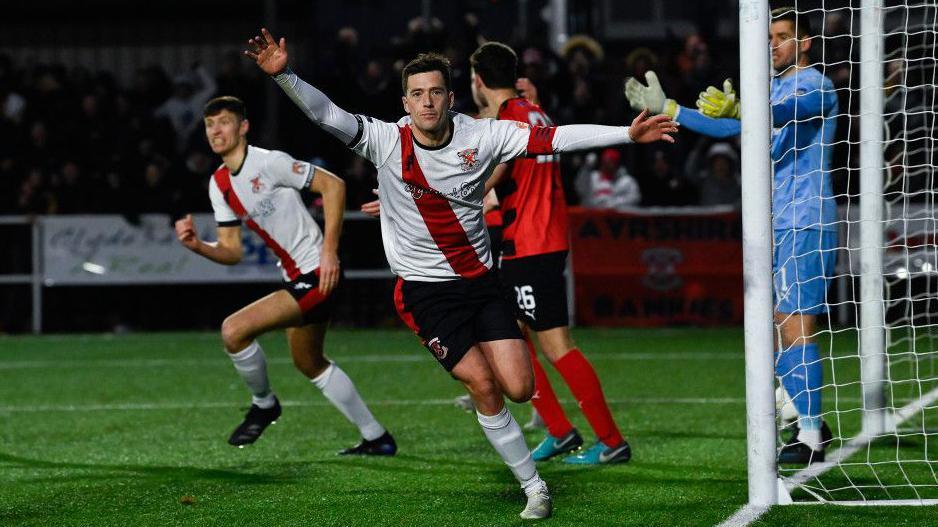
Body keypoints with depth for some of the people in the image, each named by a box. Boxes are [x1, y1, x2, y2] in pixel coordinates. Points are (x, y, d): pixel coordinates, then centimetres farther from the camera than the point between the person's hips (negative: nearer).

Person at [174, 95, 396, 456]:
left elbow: (333, 184, -16)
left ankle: (263, 404, 7)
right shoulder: (219, 184, 10)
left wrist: (329, 250, -21)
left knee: (234, 330, -17)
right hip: (296, 277, 10)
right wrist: (196, 245, -11)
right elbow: (231, 251, 10)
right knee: (310, 364, 20)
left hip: (318, 273, -10)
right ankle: (376, 439, 31)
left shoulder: (268, 162, -15)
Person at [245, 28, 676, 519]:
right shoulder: (387, 141, -11)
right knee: (484, 386, -11)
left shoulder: (482, 136, -7)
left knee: (518, 388, -7)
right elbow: (328, 115, -20)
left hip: (481, 280, 2)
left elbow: (558, 138, -8)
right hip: (425, 290, -2)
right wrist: (283, 75, -36)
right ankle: (533, 486, 4)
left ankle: (476, 393, 31)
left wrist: (628, 134, -14)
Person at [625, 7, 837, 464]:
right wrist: (666, 109, 19)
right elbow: (727, 128, 25)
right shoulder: (773, 88, 18)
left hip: (807, 225, -9)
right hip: (776, 224, 9)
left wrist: (735, 109, -49)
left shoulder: (816, 87, -10)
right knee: (782, 330, 9)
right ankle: (810, 422, 18)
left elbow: (783, 114, -31)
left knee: (795, 328, -12)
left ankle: (811, 441, -12)